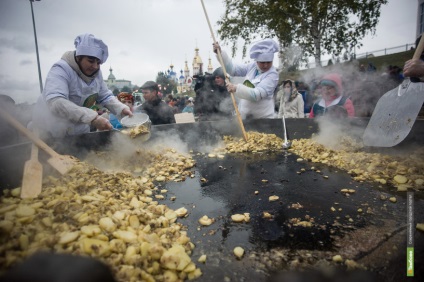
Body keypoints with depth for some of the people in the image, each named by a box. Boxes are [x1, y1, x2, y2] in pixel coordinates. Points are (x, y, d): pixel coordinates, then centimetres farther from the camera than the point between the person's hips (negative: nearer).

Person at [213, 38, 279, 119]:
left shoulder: (272, 75, -15)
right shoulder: (252, 66, 3)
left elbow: (256, 95, -26)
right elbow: (232, 69, 2)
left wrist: (237, 88, -35)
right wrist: (220, 53, -7)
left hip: (263, 117, -5)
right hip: (244, 115, 5)